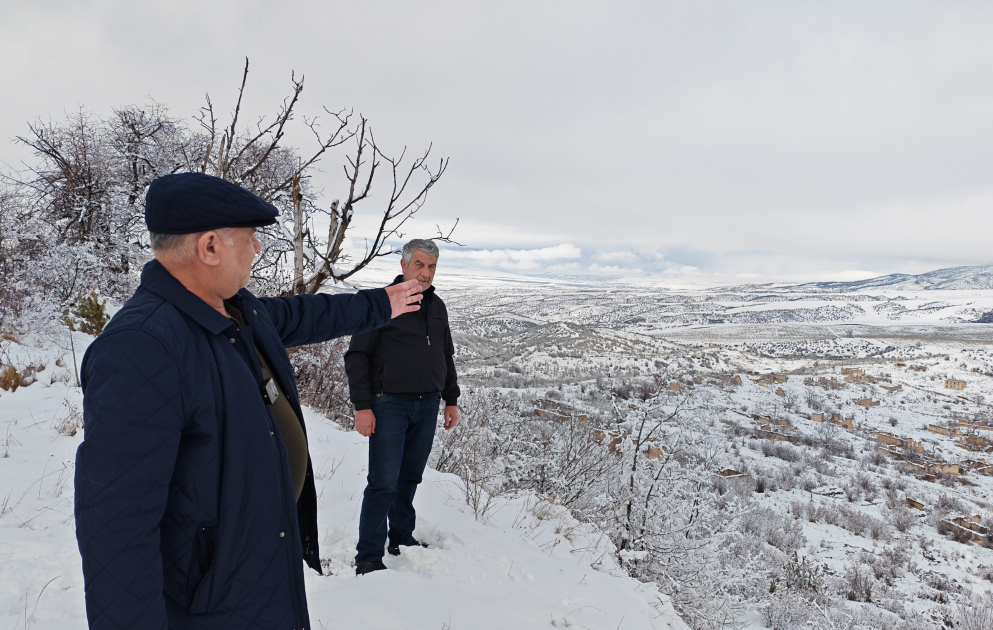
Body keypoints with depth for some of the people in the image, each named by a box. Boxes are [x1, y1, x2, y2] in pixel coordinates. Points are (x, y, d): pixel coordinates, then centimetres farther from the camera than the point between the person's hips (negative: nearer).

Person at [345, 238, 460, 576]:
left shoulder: (437, 306, 13)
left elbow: (446, 356, 22)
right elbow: (357, 356, -7)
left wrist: (451, 400, 18)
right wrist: (362, 406, -13)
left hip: (428, 406, 6)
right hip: (390, 405, -5)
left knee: (410, 478, 14)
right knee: (384, 482, -6)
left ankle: (402, 538, 28)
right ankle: (368, 557, 3)